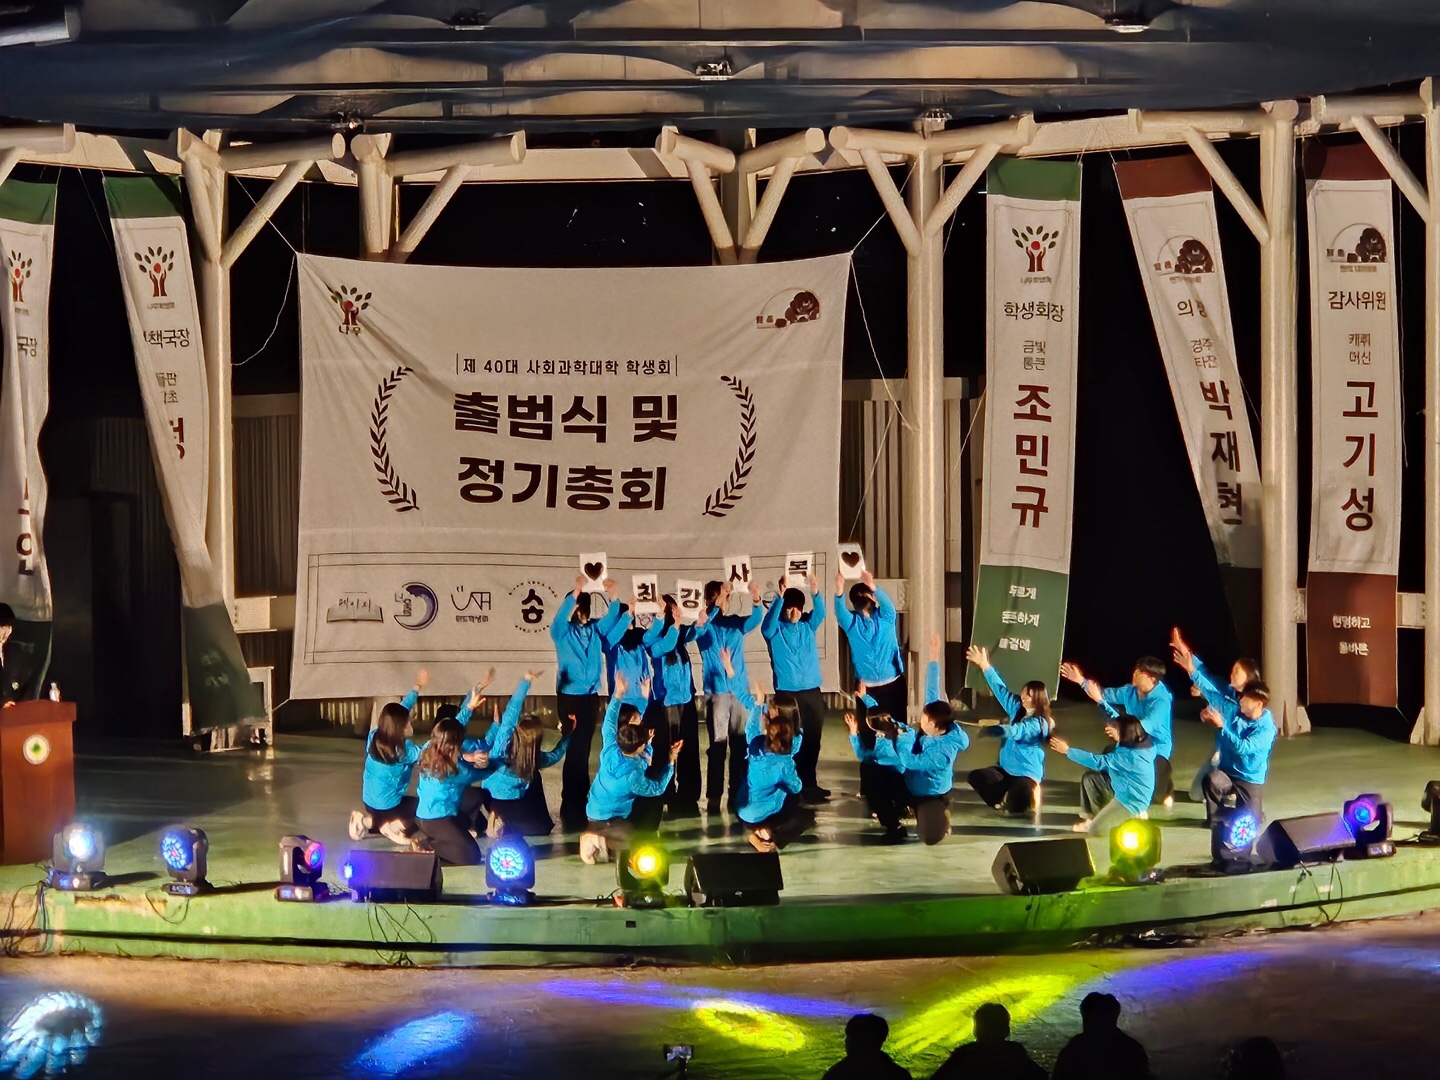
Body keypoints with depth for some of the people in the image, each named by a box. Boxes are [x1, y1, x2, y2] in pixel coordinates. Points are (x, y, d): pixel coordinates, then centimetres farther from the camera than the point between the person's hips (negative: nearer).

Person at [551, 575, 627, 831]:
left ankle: (580, 805, 19)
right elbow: (560, 617, -22)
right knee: (574, 750, -6)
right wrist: (575, 593, -36)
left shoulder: (596, 629, 10)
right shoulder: (562, 631, -3)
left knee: (584, 750, 10)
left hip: (590, 696, 4)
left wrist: (612, 598, -21)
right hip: (569, 696, -4)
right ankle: (571, 808, 0)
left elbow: (612, 619, -3)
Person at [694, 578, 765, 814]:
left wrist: (756, 600, -32)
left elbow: (756, 619, -10)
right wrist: (716, 606, -36)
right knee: (717, 745, -4)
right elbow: (698, 629, -23)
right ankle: (713, 798, -2)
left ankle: (738, 796, 11)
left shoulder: (735, 622, 9)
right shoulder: (705, 625, 1)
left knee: (740, 744, 5)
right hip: (716, 692, -4)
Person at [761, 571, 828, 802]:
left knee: (813, 741, 9)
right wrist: (780, 595, -35)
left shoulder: (807, 626, 10)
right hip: (788, 693, -4)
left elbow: (820, 613, -6)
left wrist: (815, 592, -25)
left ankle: (809, 784, 20)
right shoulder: (775, 630, -1)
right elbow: (768, 620, -22)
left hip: (812, 691, 4)